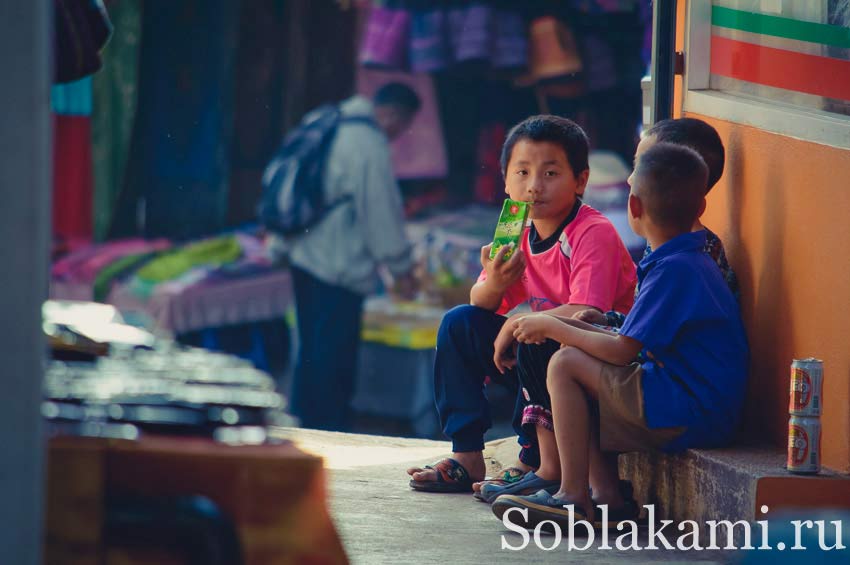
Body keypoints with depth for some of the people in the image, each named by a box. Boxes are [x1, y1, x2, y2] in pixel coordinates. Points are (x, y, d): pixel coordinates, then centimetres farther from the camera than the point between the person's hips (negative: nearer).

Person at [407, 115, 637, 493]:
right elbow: (480, 305, 1)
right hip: (534, 358, 8)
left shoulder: (594, 234, -20)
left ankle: (535, 461, -16)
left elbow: (585, 316, -32)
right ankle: (467, 457, -1)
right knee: (459, 323, -4)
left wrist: (516, 323, -23)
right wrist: (493, 285, -22)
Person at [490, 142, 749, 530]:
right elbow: (633, 342, 17)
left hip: (689, 416, -10)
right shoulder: (693, 261, 15)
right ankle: (606, 494, 7)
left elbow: (622, 351, -19)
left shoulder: (673, 270, -17)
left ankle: (573, 496, -8)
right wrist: (563, 329, 14)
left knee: (566, 364, -10)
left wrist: (553, 328, -5)